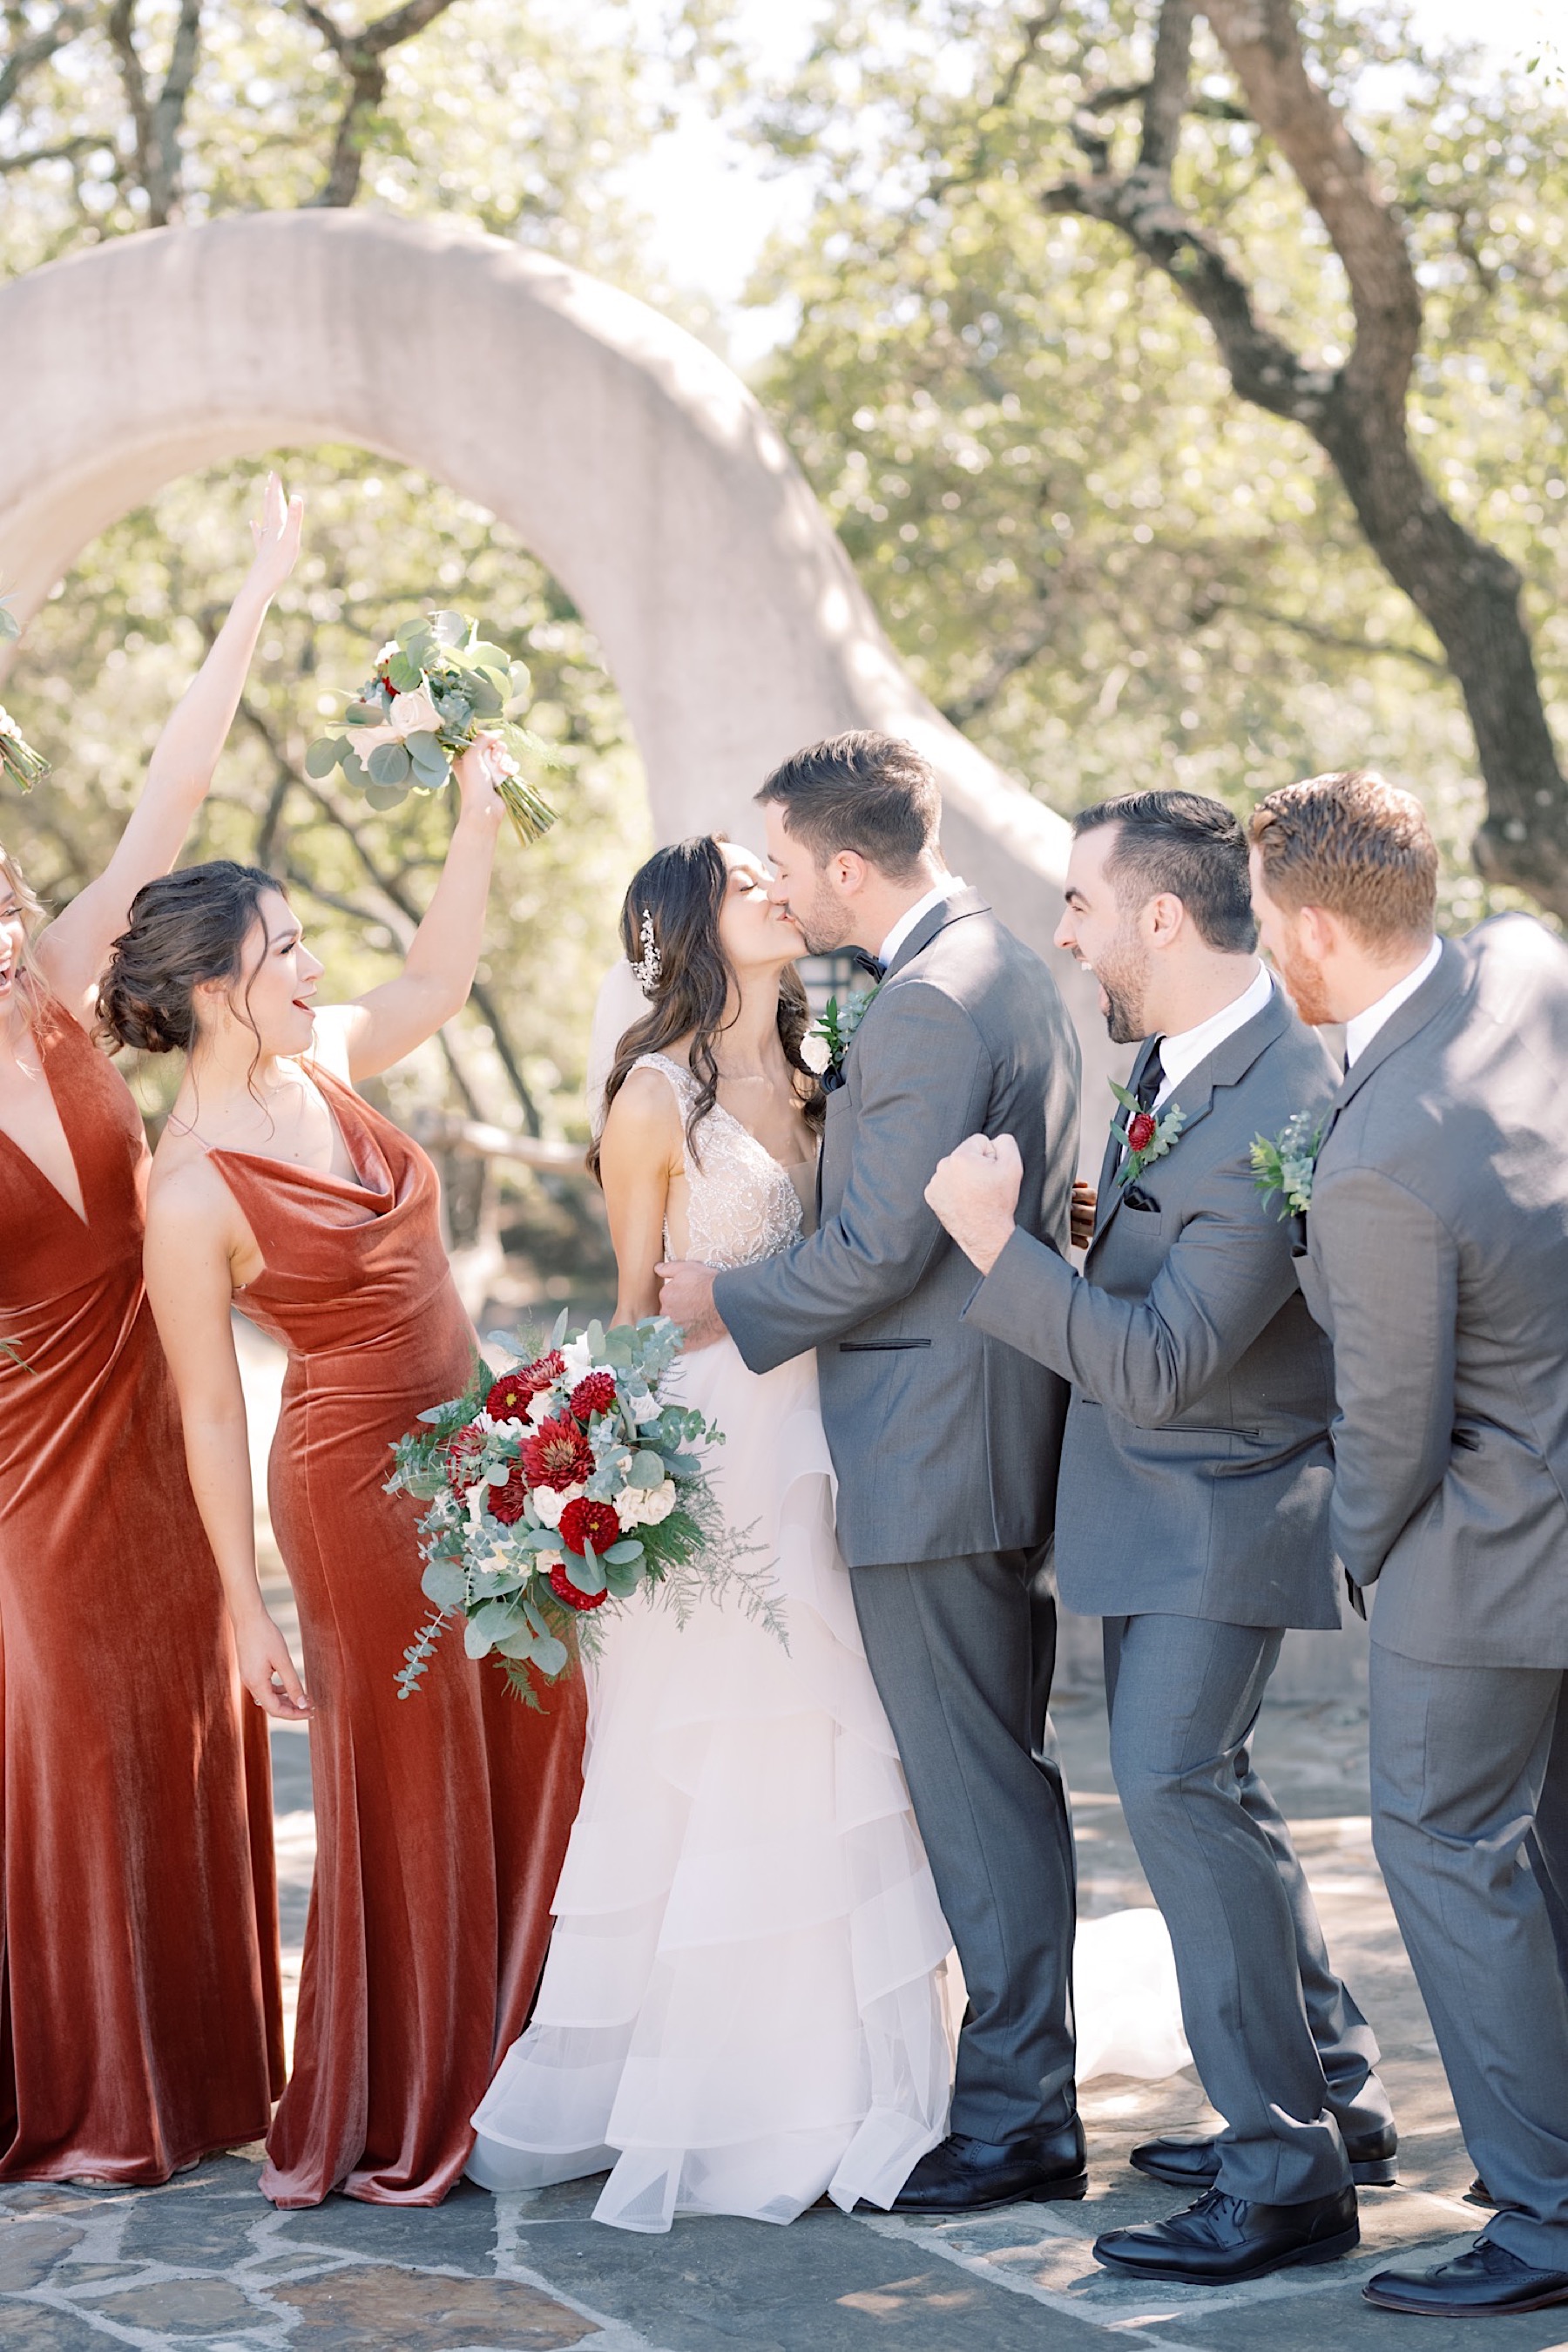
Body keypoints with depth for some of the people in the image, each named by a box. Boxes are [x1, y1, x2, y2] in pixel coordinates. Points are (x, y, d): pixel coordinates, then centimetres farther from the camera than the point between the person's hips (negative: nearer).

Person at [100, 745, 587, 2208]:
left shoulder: (313, 1060, -1)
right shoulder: (191, 1192, -20)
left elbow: (437, 981, 17)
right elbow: (209, 1414, -15)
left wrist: (477, 820, 5)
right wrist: (249, 1614, -12)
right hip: (362, 1490, -8)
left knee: (532, 1768, 15)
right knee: (410, 1799, 5)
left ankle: (504, 2078, 31)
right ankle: (391, 2133, 22)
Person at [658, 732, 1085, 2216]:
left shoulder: (925, 1005, -19)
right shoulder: (1002, 965, 13)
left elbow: (878, 1250, -21)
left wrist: (727, 1303, -7)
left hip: (930, 1456, -11)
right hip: (1004, 1427, 11)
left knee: (972, 1787, -3)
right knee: (1007, 1770, 17)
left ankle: (1018, 2121, 6)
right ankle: (1026, 2079, 29)